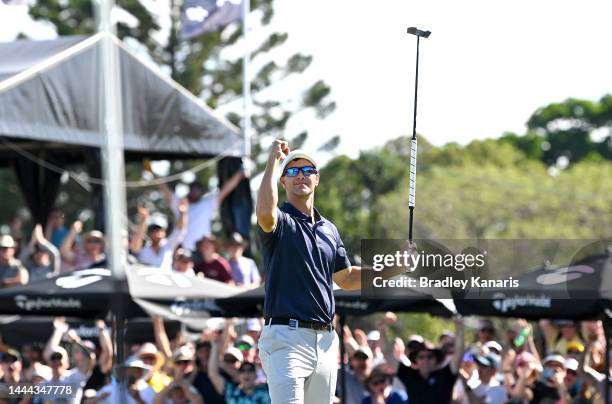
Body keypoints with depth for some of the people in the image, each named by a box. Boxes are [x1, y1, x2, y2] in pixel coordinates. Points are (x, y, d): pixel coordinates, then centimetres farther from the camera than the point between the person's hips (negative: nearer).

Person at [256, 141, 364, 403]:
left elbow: (346, 278, 28)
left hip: (325, 341, 7)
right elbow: (265, 212, -28)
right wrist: (273, 160, -18)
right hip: (286, 337, -7)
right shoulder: (281, 221, -2)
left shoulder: (329, 229, 20)